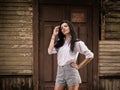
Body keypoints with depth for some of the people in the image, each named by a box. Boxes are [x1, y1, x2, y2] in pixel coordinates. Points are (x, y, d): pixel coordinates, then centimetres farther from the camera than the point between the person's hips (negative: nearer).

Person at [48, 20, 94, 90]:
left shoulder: (77, 43, 1)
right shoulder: (60, 43, 16)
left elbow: (90, 55, -4)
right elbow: (50, 51, 0)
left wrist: (79, 66, -4)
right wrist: (54, 35, 7)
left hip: (71, 71, -5)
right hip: (60, 71, 5)